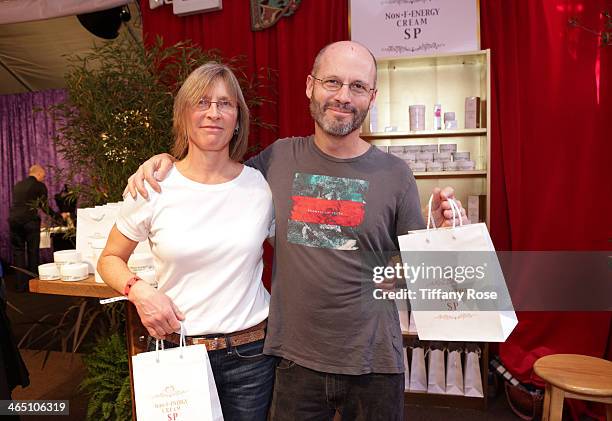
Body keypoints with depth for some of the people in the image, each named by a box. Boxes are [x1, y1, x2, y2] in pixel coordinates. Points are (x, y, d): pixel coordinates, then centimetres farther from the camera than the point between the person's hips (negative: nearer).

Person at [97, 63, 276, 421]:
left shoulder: (261, 186, -4)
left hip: (251, 352, 1)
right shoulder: (152, 187, -7)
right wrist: (139, 290, -13)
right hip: (174, 349, 0)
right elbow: (110, 259, 6)